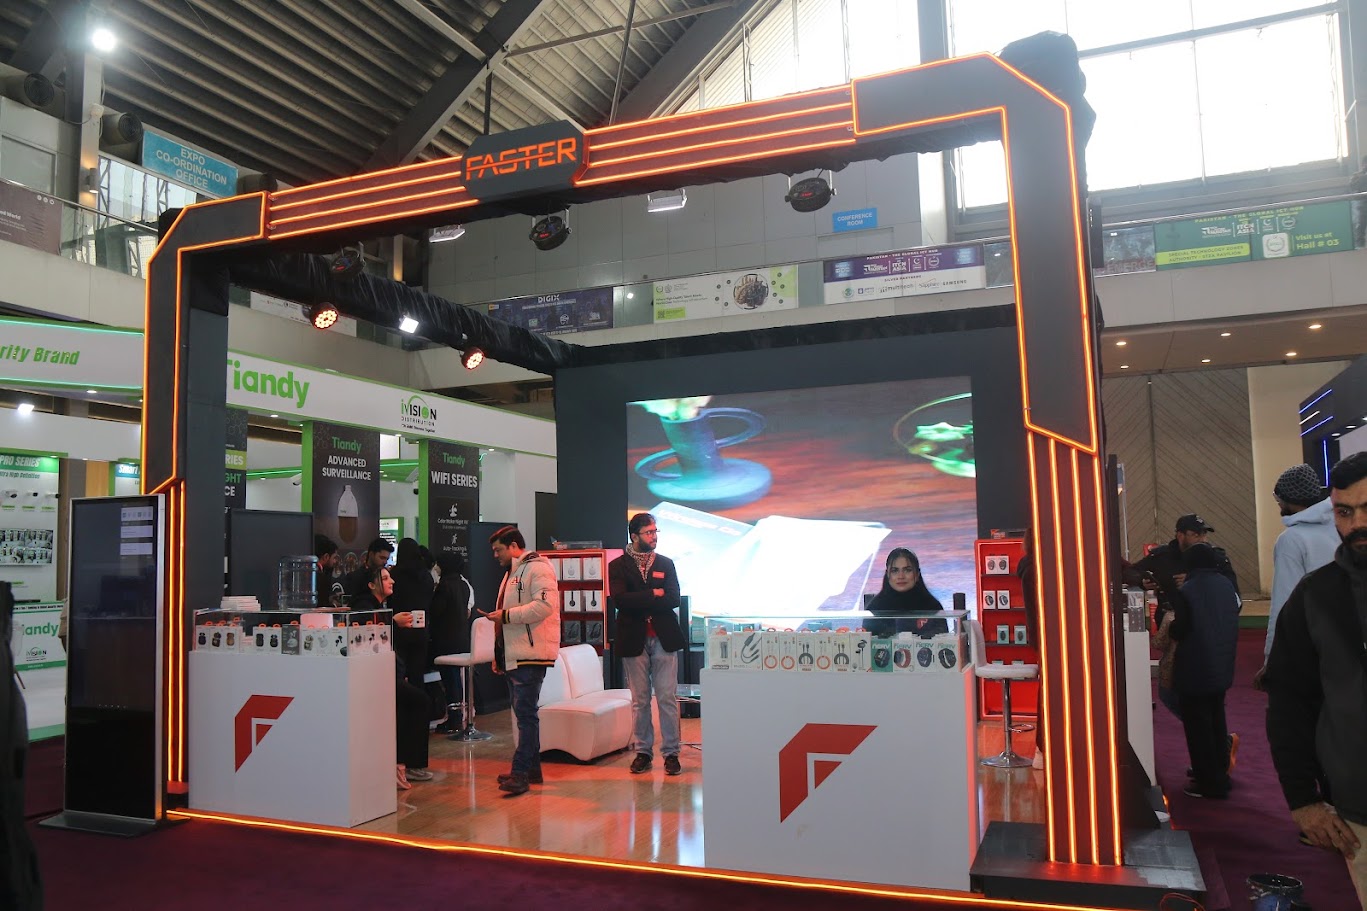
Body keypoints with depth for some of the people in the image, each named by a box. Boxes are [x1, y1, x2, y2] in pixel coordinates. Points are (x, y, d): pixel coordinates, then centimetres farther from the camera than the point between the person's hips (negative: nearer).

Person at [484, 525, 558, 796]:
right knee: (524, 713, 13)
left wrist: (505, 615, -19)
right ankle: (532, 768, 20)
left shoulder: (537, 568, -10)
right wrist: (498, 654, 23)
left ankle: (521, 773, -10)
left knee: (525, 713, -11)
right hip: (513, 656, 10)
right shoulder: (511, 573, 23)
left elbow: (545, 605, -24)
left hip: (531, 655, -10)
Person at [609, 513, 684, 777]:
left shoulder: (666, 564, 11)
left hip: (664, 638, 1)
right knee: (639, 701, 5)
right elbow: (619, 599, -13)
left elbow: (673, 599, -3)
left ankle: (671, 752, 9)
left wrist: (639, 602, -9)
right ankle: (642, 751, 15)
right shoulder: (618, 566, 4)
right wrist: (653, 594, -9)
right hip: (634, 640, -1)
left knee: (668, 699, 1)